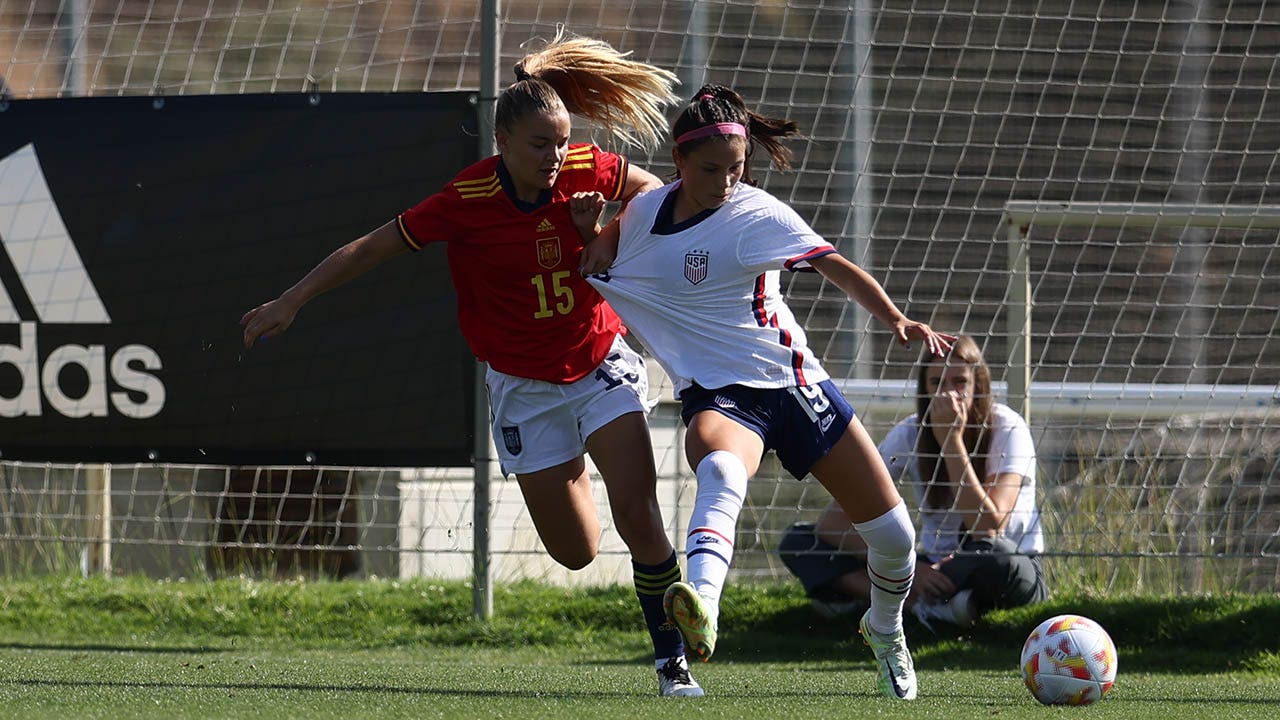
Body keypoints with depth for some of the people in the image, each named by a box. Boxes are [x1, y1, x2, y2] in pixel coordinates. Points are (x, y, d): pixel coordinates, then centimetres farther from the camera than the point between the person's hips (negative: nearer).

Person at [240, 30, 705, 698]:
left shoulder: (589, 172, -15)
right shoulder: (467, 201, -21)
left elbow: (647, 187, 11)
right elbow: (369, 248, -13)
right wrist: (288, 304, -12)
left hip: (601, 362, 1)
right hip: (523, 386, -1)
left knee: (636, 510, -16)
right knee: (575, 550, 2)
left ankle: (672, 660, -2)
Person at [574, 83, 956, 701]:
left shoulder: (756, 213, -7)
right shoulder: (643, 211, 4)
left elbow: (837, 268, -17)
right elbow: (597, 264, 26)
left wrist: (896, 320, -32)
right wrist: (588, 231, 3)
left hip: (792, 384, 0)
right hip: (716, 395, 0)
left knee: (894, 535, 3)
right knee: (720, 471, -39)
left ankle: (885, 629, 38)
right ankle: (701, 607, -67)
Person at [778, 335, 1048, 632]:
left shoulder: (1006, 428, -14)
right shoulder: (910, 434, -6)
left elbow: (988, 527, -28)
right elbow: (833, 520, -12)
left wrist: (951, 439, -27)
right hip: (935, 567, 4)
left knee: (995, 558, -42)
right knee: (798, 541, -11)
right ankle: (922, 605, -27)